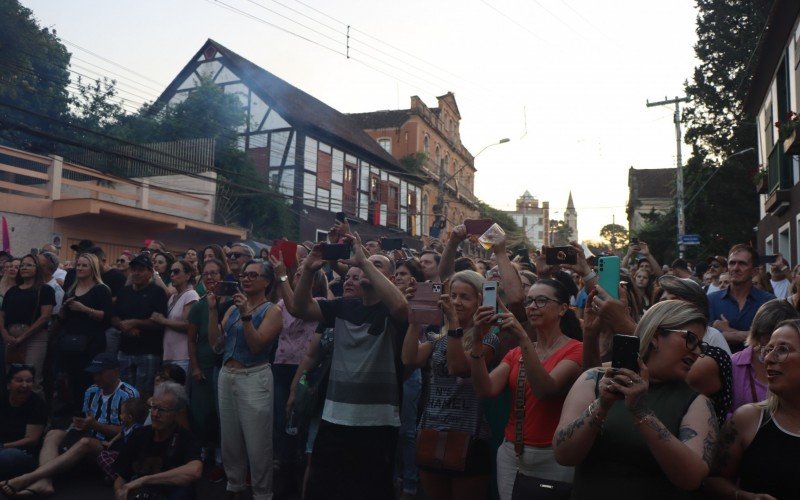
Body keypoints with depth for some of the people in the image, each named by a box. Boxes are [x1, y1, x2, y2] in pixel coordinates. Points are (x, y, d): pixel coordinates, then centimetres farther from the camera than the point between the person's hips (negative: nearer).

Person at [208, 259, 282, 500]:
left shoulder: (272, 311, -6)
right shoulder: (233, 308, 12)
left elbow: (256, 346, -16)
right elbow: (214, 340, 4)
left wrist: (246, 316, -24)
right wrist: (212, 310, -3)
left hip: (254, 379, -6)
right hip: (226, 377, 7)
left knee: (257, 443, -1)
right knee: (230, 440, 17)